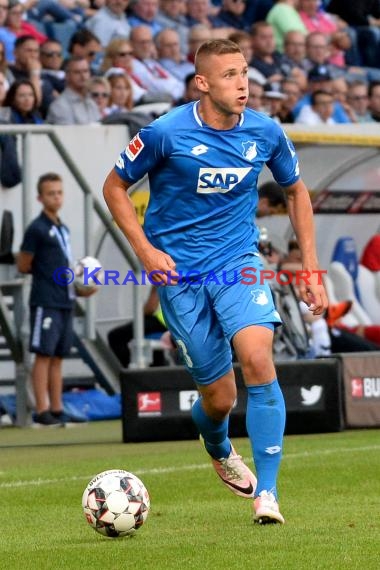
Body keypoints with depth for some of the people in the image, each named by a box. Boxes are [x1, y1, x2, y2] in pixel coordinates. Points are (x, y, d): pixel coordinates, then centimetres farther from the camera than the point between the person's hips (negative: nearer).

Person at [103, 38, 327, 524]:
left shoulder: (265, 132, -4)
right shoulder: (166, 133, -14)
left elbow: (296, 191, 13)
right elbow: (114, 186, 0)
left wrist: (310, 270, 9)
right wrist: (145, 250, -11)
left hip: (238, 261, 2)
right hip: (179, 273, -2)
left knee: (258, 359, -25)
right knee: (220, 397, 1)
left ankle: (267, 492, -18)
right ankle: (219, 452, 41)